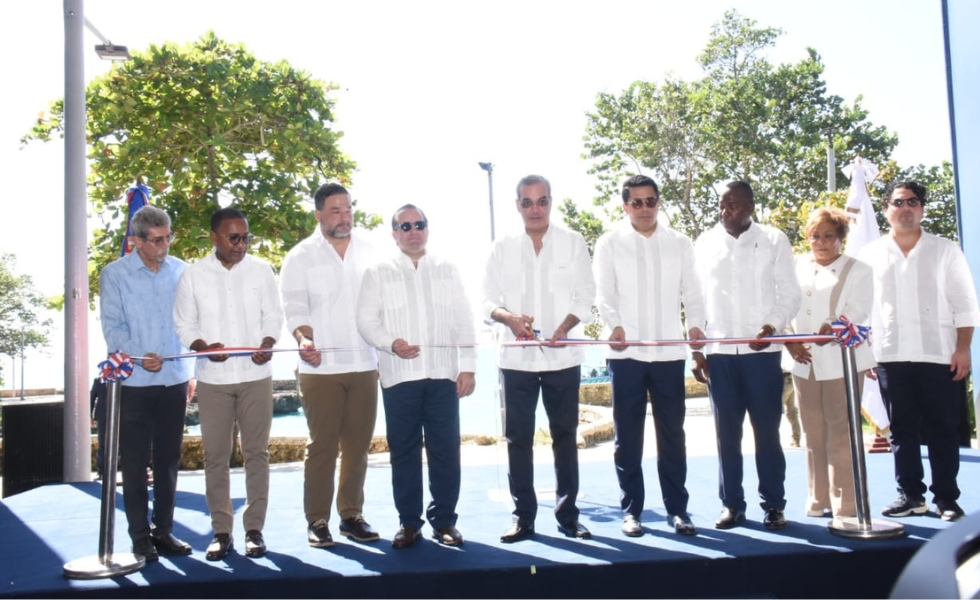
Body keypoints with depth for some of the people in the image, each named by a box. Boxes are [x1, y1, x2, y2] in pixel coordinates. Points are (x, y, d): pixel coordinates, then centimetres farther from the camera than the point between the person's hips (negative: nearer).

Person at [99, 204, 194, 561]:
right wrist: (139, 356, -21)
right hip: (134, 382, -3)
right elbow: (112, 326, -6)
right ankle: (140, 536, 14)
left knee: (168, 459, 10)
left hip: (174, 380, 3)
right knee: (135, 462, 4)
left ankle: (164, 530, 22)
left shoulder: (181, 271, 5)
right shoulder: (115, 274, -3)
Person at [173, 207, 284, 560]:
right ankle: (221, 531, 16)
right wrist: (203, 347, -15)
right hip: (213, 378, 0)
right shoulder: (193, 276, 2)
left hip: (256, 375, 0)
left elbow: (273, 316, 6)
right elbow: (184, 325, 4)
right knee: (215, 456, 5)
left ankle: (254, 529, 14)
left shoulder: (261, 271, 4)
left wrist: (267, 344, -13)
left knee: (256, 452, 4)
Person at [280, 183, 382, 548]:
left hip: (364, 365, 3)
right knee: (322, 445, 0)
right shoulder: (301, 257, 2)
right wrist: (304, 339, -23)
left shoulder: (367, 252, 10)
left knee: (358, 444, 7)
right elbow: (295, 308, -4)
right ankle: (317, 520, 10)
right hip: (320, 367, -3)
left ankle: (352, 515, 18)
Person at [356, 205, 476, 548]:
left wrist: (468, 366, 2)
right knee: (403, 449, 3)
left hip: (443, 374, 1)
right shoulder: (378, 273, 10)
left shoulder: (447, 271, 15)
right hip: (399, 376, -1)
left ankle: (444, 520, 13)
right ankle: (409, 522, 13)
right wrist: (391, 343, -17)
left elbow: (464, 322, 10)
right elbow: (367, 320, 2)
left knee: (445, 448, 2)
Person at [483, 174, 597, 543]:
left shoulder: (572, 242, 4)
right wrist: (510, 318, -17)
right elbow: (488, 300, 4)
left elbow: (585, 296, 1)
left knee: (565, 436, 6)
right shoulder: (503, 247, 7)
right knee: (518, 438, 4)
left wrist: (562, 329, -16)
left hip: (563, 357, -1)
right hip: (516, 357, 1)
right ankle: (523, 516, 12)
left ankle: (567, 514, 14)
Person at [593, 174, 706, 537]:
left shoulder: (680, 244, 11)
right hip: (625, 352, -1)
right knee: (628, 436, 5)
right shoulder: (609, 244, 6)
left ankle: (677, 508, 15)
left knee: (672, 434, 6)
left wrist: (695, 325, -13)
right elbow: (604, 294, -3)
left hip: (669, 353, 1)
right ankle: (631, 510, 14)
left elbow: (692, 293, 7)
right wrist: (614, 325, -22)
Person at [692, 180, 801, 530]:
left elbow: (790, 293, 3)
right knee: (727, 432, 6)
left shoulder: (774, 241, 4)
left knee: (767, 430, 3)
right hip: (718, 353, 2)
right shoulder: (705, 244, 8)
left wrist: (773, 326, -15)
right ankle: (732, 504, 14)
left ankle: (774, 504, 13)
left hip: (762, 351, -1)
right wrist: (696, 350, 4)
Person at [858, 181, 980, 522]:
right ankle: (911, 495, 16)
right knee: (902, 430, 7)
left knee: (942, 430, 3)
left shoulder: (946, 251, 6)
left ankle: (946, 499, 12)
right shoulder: (871, 255, 8)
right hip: (891, 357, 1)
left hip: (939, 355, -1)